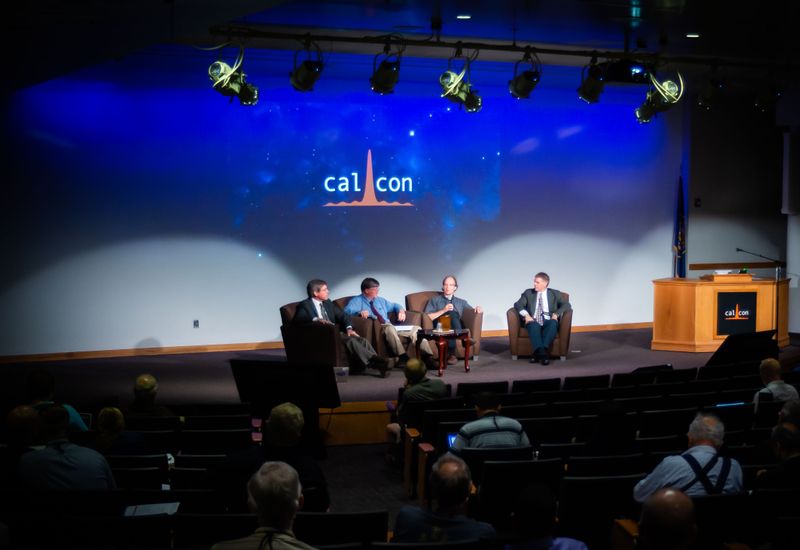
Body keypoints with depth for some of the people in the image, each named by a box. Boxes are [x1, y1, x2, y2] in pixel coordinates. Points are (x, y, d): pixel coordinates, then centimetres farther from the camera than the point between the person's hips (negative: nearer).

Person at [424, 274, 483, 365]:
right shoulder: (434, 300, 22)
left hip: (456, 328, 2)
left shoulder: (461, 302, 31)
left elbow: (475, 311, 23)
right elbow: (427, 317, 6)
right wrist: (443, 311, -5)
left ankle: (451, 353, -43)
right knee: (453, 313, -32)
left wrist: (478, 308, -1)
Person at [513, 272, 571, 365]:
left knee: (553, 323, -36)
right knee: (533, 325, -36)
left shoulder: (555, 294, 17)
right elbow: (517, 304, 8)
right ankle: (541, 351, -54)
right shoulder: (528, 293, 19)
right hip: (533, 322, 0)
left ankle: (537, 353, -47)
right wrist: (526, 314, -12)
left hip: (548, 322, 0)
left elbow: (566, 305, 7)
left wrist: (556, 314, -11)